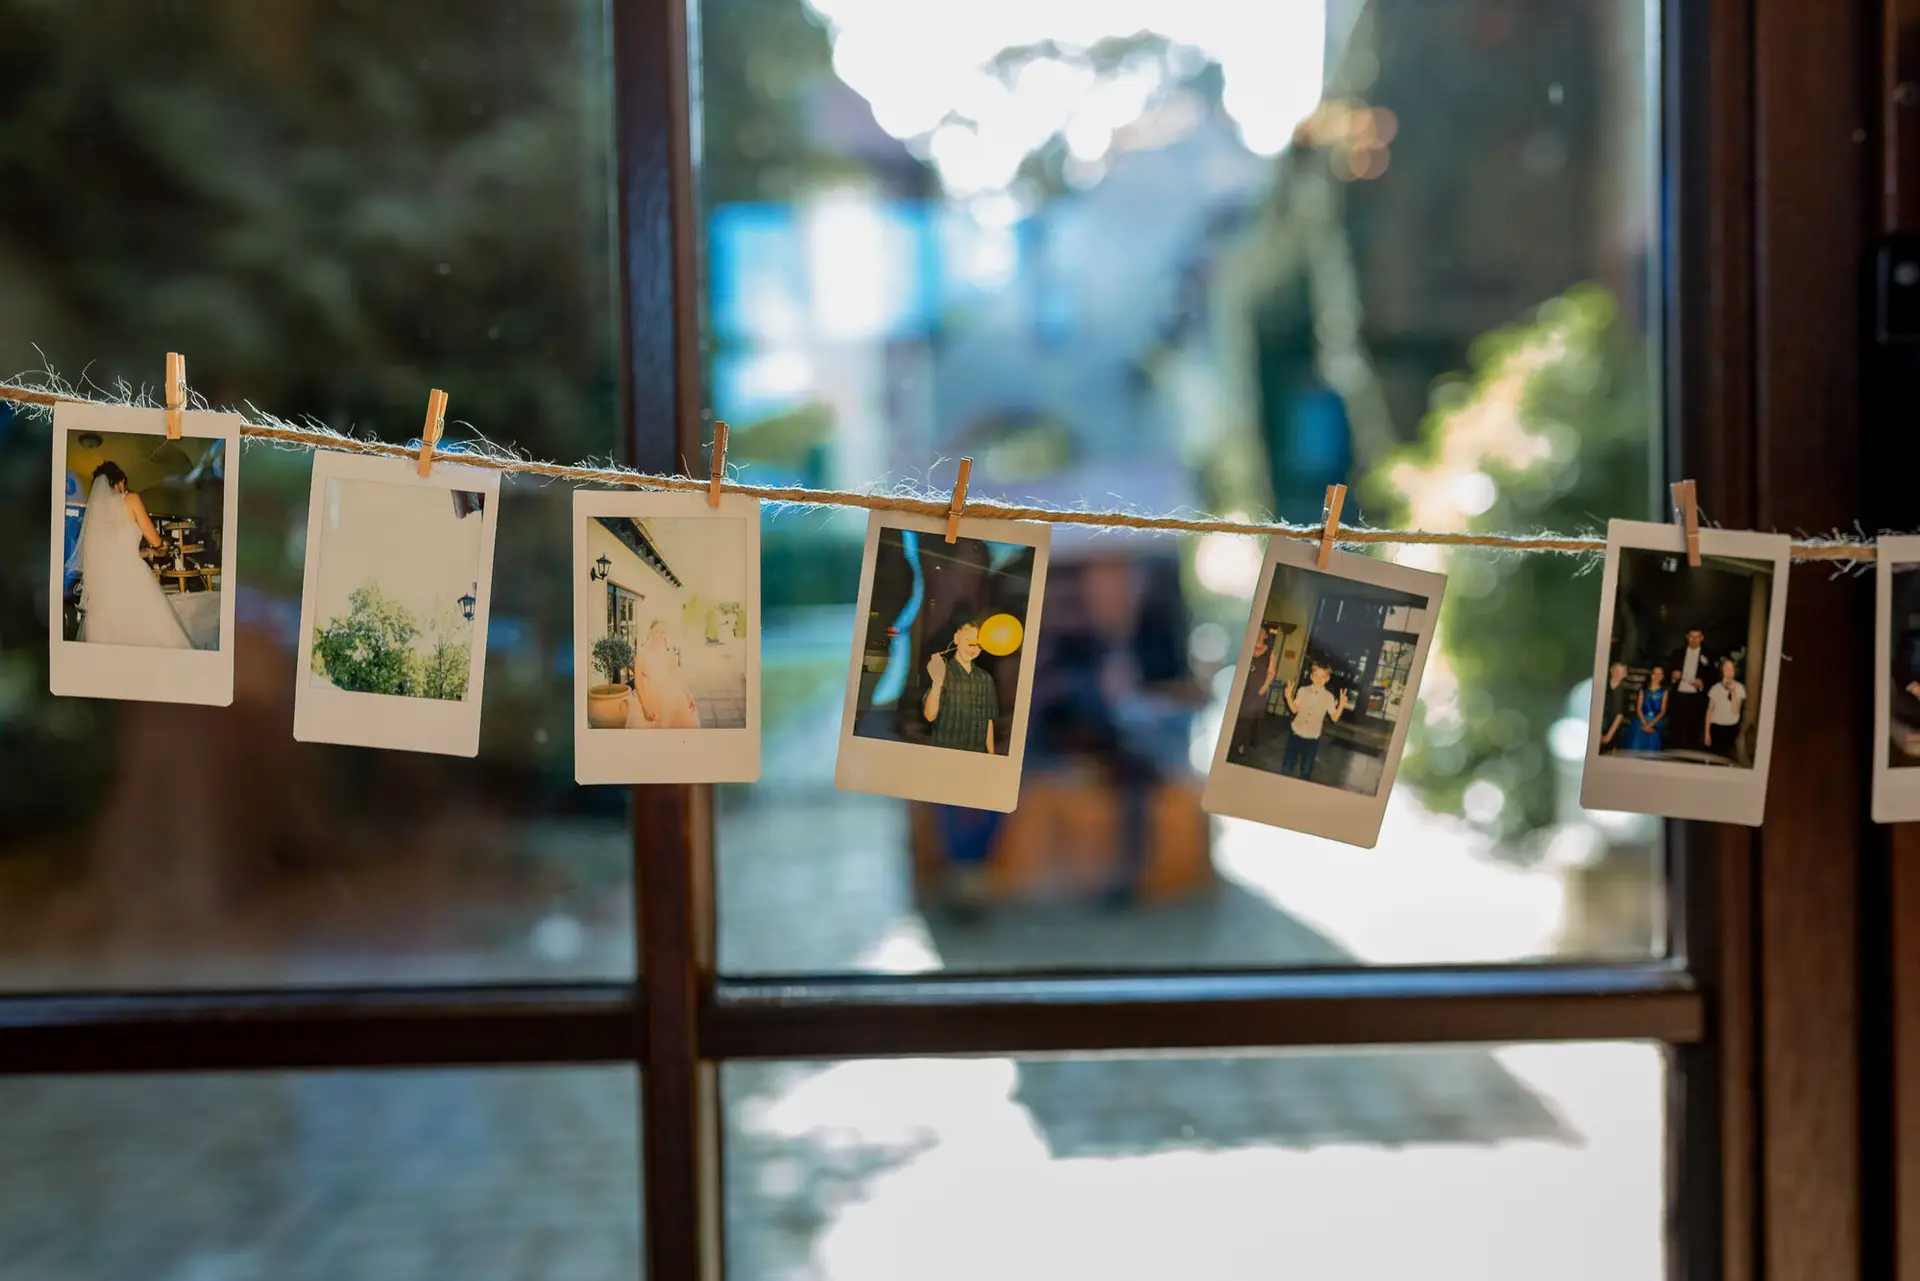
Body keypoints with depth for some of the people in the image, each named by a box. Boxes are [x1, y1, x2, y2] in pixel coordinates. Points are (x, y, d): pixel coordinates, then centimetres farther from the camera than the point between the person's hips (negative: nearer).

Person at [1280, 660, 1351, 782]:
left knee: (1306, 770, 10)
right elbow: (1294, 709, 2)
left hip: (1312, 739, -1)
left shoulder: (1329, 697, -6)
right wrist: (1288, 697, -14)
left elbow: (1334, 717, -4)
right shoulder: (1303, 691, -3)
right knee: (1286, 767, 9)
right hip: (1296, 735, 1)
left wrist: (1341, 705, -19)